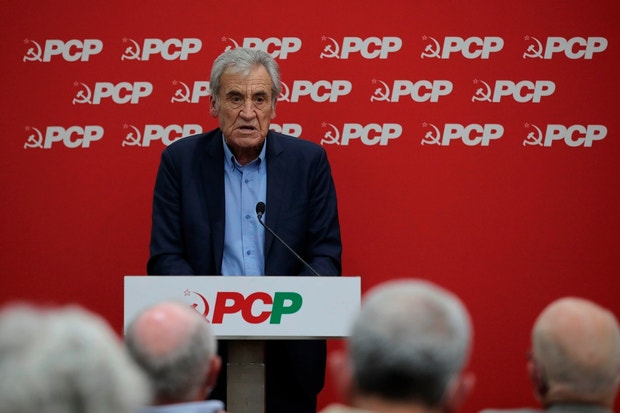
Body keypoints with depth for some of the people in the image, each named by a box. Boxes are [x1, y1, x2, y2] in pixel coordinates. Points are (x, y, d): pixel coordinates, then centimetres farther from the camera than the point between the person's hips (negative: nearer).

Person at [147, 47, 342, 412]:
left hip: (288, 351, 1)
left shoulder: (308, 160, 1)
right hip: (204, 348, 0)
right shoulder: (180, 160, 0)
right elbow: (165, 257, -2)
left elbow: (326, 255, 1)